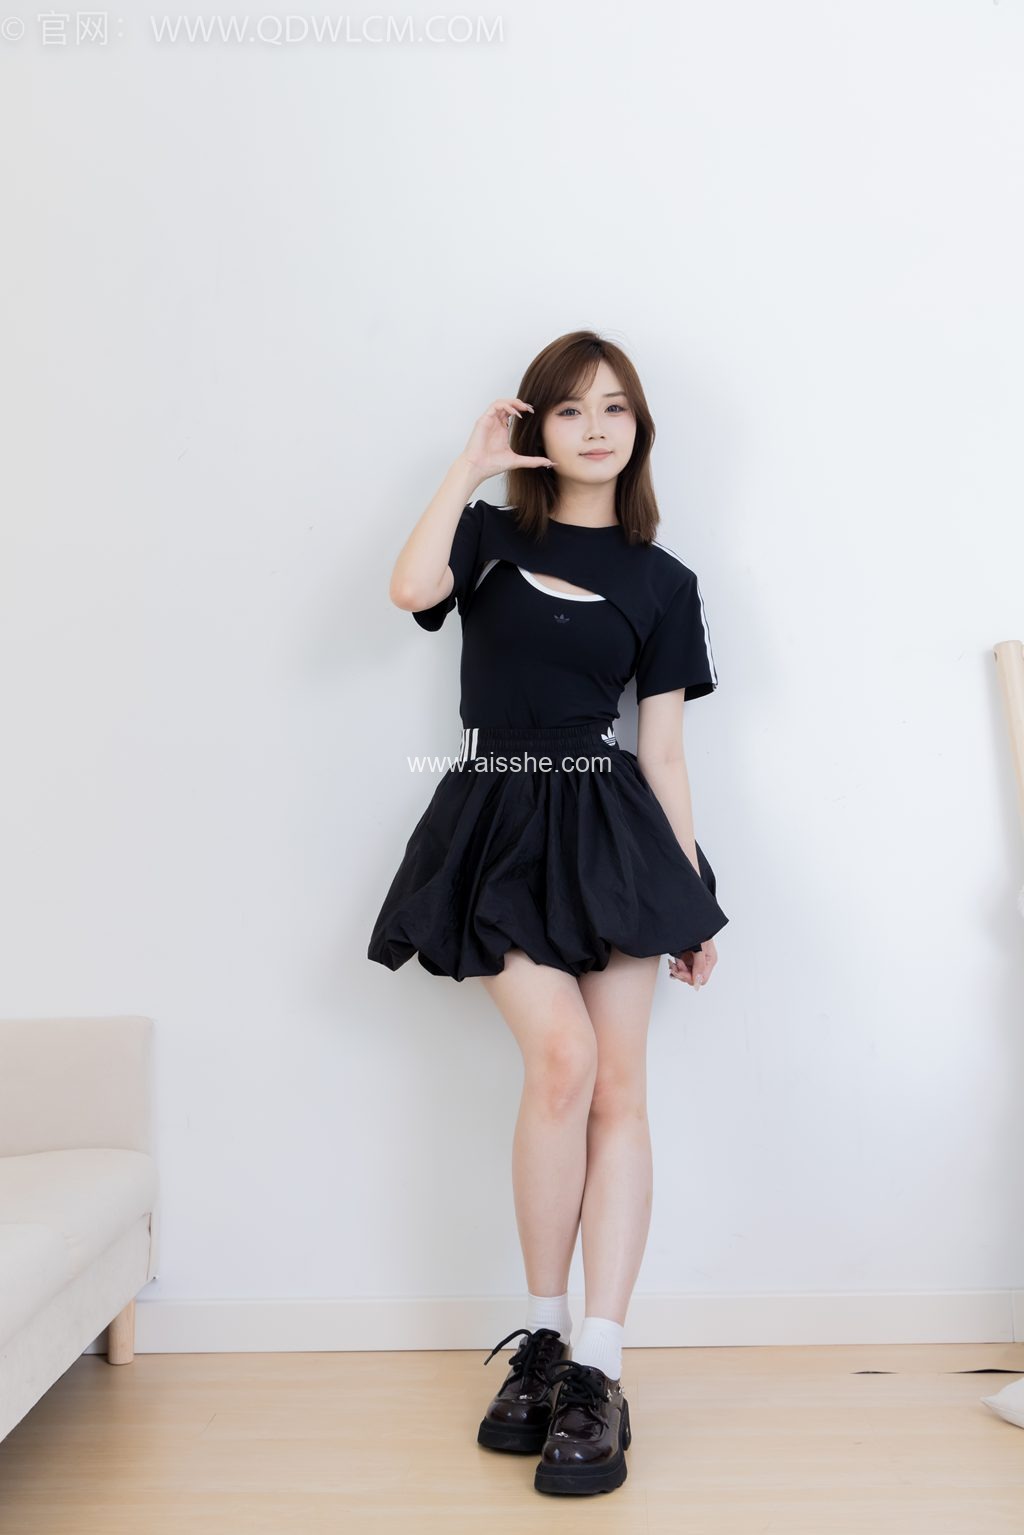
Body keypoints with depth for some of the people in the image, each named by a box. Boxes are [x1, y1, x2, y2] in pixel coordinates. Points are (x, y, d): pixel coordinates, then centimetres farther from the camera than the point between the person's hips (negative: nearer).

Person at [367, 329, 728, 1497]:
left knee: (618, 1087, -5)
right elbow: (412, 587, -13)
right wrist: (471, 464, -2)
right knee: (562, 1058, -17)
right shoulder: (491, 535, 11)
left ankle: (597, 1369, 5)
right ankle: (542, 1339, 4)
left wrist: (695, 890, 5)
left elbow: (662, 747, 8)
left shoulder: (659, 579, 11)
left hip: (609, 828, 2)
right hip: (498, 821, -1)